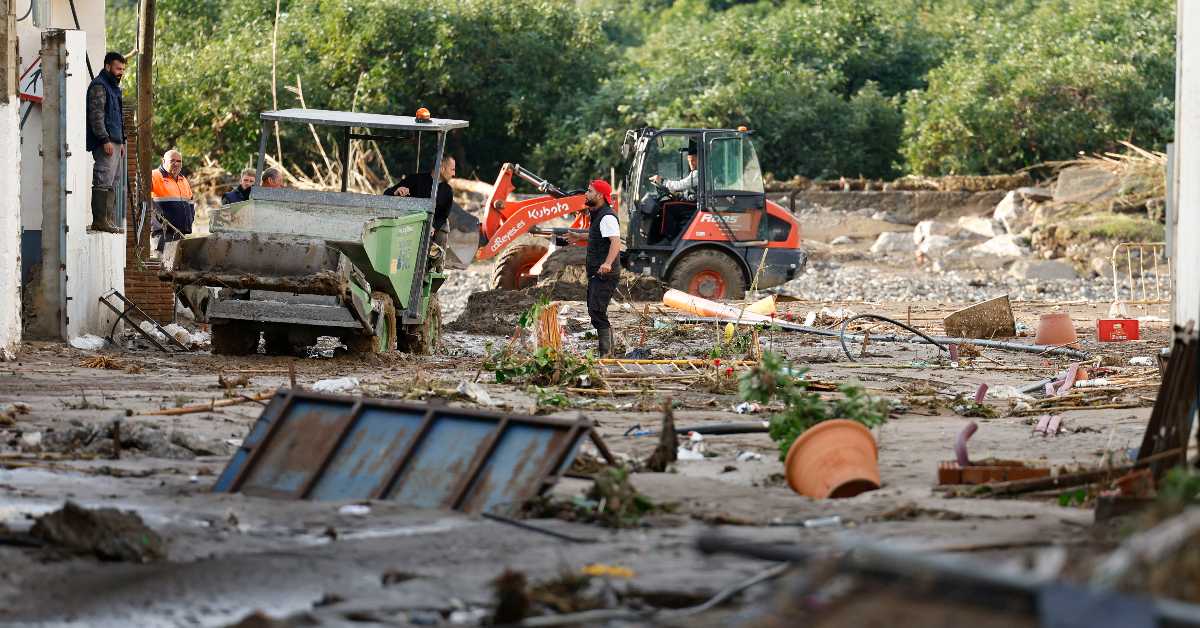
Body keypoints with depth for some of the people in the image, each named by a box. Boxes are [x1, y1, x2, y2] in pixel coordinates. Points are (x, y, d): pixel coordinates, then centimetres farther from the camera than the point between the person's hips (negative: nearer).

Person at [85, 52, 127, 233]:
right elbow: (96, 115, -17)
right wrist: (105, 140, -22)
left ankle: (109, 221, 11)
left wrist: (121, 141, 23)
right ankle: (100, 220, -13)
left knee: (112, 183, 9)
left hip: (115, 142, 10)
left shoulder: (113, 87, 24)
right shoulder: (99, 86, -8)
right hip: (105, 142, -10)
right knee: (103, 181, -12)